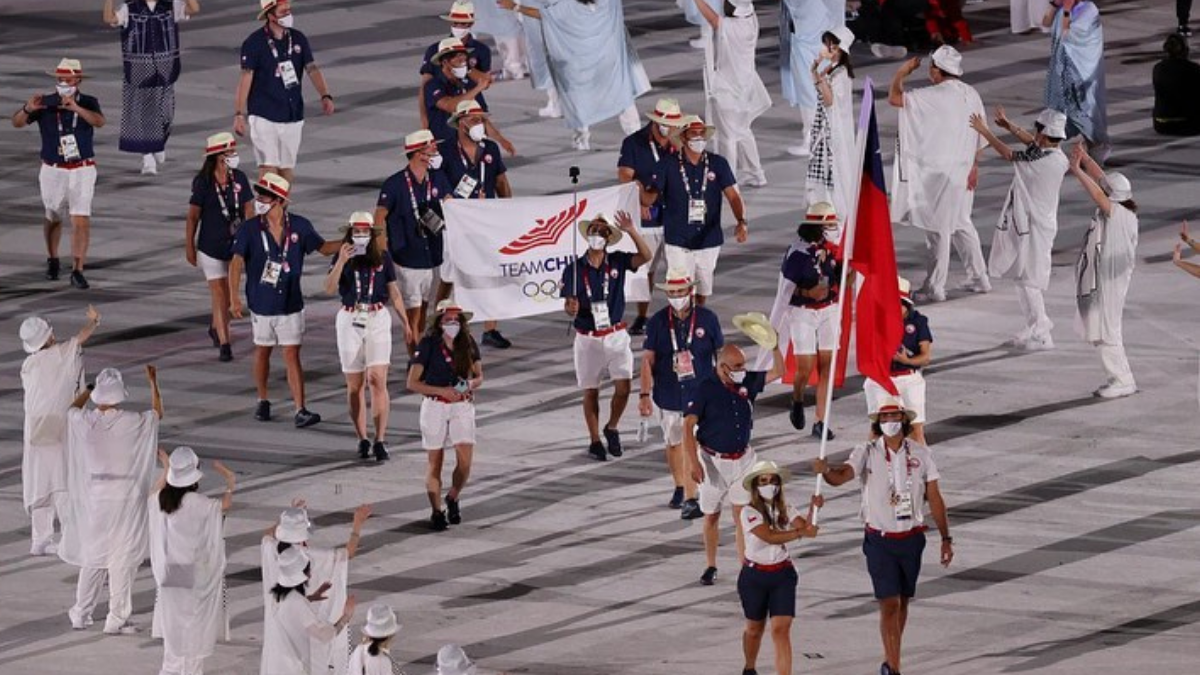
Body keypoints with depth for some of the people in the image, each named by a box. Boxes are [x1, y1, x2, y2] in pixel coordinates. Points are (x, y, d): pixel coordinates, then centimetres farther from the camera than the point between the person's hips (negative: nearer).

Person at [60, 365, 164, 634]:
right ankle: (116, 619, 4)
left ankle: (80, 614, 22)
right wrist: (153, 383, 19)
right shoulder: (133, 423, -14)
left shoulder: (85, 422, -8)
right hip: (126, 497, -3)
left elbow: (73, 408, 18)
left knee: (92, 556, 16)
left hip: (94, 498, 3)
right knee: (123, 557, 4)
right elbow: (157, 413, 7)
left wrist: (89, 389, 32)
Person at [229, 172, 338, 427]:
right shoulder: (249, 229, -10)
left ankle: (300, 411, -8)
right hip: (261, 303, 0)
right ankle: (262, 401, 35)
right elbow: (237, 262, -17)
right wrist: (234, 297, -28)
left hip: (291, 303, 0)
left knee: (292, 354, -4)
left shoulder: (299, 226, -4)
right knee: (262, 351, 15)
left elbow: (323, 248, 10)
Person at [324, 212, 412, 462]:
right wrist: (341, 262, -22)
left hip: (378, 319, -1)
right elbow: (330, 288, -10)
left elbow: (393, 292, 12)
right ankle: (362, 439, 13)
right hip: (350, 320, 1)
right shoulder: (343, 258, 2)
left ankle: (380, 440, -12)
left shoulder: (382, 257, 5)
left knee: (377, 380, -12)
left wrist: (406, 324, 12)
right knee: (355, 384, 4)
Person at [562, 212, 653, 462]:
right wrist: (571, 309, -28)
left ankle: (612, 428, 16)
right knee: (590, 392, 7)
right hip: (587, 338, -1)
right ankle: (594, 441, 21)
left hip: (616, 335, 1)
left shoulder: (617, 261, -2)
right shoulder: (574, 269, -6)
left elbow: (645, 256, -15)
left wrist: (632, 232, -28)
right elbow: (568, 305, -4)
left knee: (623, 386, -9)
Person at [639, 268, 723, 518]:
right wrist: (645, 395, -8)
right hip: (668, 395, 2)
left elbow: (721, 354, 5)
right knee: (674, 444, 16)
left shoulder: (707, 319, -4)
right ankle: (680, 488, 37)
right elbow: (648, 360, -2)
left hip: (699, 395, -2)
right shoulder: (657, 322, -4)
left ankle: (690, 500, -11)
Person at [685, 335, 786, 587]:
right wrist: (693, 462, -23)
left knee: (742, 514, -4)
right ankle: (710, 566, 24)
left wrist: (773, 345, -11)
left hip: (742, 459, 3)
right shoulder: (705, 390, -14)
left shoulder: (746, 382, 0)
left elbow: (778, 371, 6)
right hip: (714, 461, -3)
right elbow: (688, 426, -16)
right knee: (711, 516, 10)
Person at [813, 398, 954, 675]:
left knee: (903, 602, 14)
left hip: (912, 539, 3)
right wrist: (825, 470, -47)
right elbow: (842, 476, -24)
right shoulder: (867, 453, -7)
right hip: (880, 540, -3)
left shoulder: (921, 454, -1)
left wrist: (946, 538, 4)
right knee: (889, 604, -9)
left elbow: (934, 499, 4)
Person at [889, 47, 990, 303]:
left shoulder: (934, 97, -19)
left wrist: (901, 73, -5)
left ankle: (935, 287, 7)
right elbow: (979, 136, 8)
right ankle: (978, 277, 25)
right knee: (961, 224, 21)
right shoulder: (971, 95, 3)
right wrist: (974, 166, 17)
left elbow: (895, 98, -21)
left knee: (938, 228, 1)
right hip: (963, 169, 7)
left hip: (938, 173, -7)